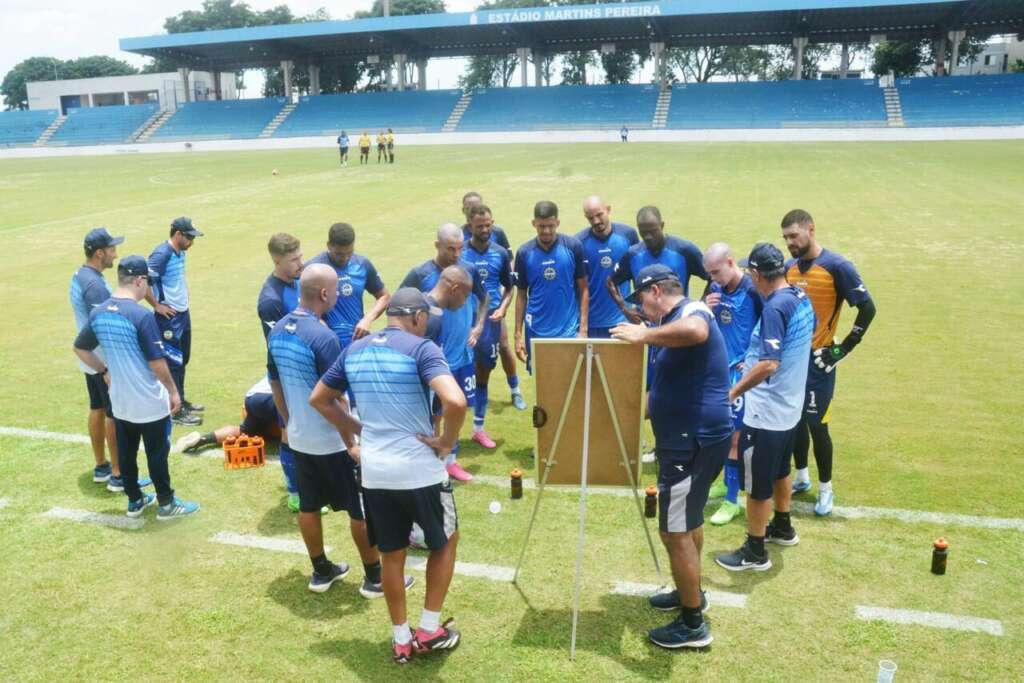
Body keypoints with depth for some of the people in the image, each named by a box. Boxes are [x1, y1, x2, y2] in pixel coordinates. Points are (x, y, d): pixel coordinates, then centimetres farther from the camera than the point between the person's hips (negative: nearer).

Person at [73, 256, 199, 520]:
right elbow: (157, 362, -19)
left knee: (125, 452, 17)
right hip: (150, 402, -7)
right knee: (157, 453, 7)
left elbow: (80, 348, 13)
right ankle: (166, 504, 19)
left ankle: (135, 500, 30)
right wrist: (173, 391, -7)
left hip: (119, 401, 7)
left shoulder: (97, 313, 0)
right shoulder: (142, 315, -22)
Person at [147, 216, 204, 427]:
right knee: (172, 363, -1)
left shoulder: (180, 253, 7)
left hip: (183, 314, 9)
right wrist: (157, 306, -19)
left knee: (182, 359, 18)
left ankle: (181, 401, 32)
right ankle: (175, 411, 6)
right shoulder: (162, 254, -20)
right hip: (169, 318, -9)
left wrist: (183, 296, 13)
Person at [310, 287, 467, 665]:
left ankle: (401, 639, 31)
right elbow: (455, 402, -29)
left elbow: (319, 399, 16)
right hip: (420, 469, -5)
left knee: (392, 554, 20)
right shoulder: (421, 348, -13)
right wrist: (446, 441, -12)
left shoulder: (354, 350, 6)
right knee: (445, 541, 20)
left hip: (374, 471, 5)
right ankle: (430, 630, 25)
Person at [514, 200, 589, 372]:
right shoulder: (524, 253, -1)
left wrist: (583, 328, -5)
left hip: (569, 330, -1)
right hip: (536, 332, 1)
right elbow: (522, 295, 7)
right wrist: (518, 334, 3)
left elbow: (583, 289, 1)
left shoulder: (573, 247, -4)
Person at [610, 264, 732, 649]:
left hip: (696, 441, -11)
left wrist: (644, 336, -30)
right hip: (688, 438, 11)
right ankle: (689, 592, 43)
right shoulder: (673, 325, 16)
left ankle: (693, 625, 9)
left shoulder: (692, 311, -14)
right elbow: (665, 392, 20)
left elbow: (696, 332, -42)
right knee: (688, 519, 24)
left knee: (675, 530, -3)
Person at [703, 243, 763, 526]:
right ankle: (727, 482, 36)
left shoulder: (753, 291, -17)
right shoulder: (715, 289, 2)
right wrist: (706, 309, -8)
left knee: (735, 435, -1)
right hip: (719, 368, 7)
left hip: (742, 371, -7)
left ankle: (732, 499, 8)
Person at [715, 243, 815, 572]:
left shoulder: (774, 307, -25)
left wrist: (734, 391, -23)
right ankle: (782, 528, 45)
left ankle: (755, 552, 18)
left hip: (765, 413, -9)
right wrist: (754, 363, 23)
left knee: (757, 483, 5)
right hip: (789, 407, 9)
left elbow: (769, 365, -30)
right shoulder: (802, 299, 3)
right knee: (779, 471, 27)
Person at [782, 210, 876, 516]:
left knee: (816, 424, -1)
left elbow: (867, 308, -11)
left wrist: (843, 349, -10)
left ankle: (825, 488, 17)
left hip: (818, 359, -5)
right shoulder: (788, 267, 5)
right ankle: (801, 477, 33)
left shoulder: (837, 266, -12)